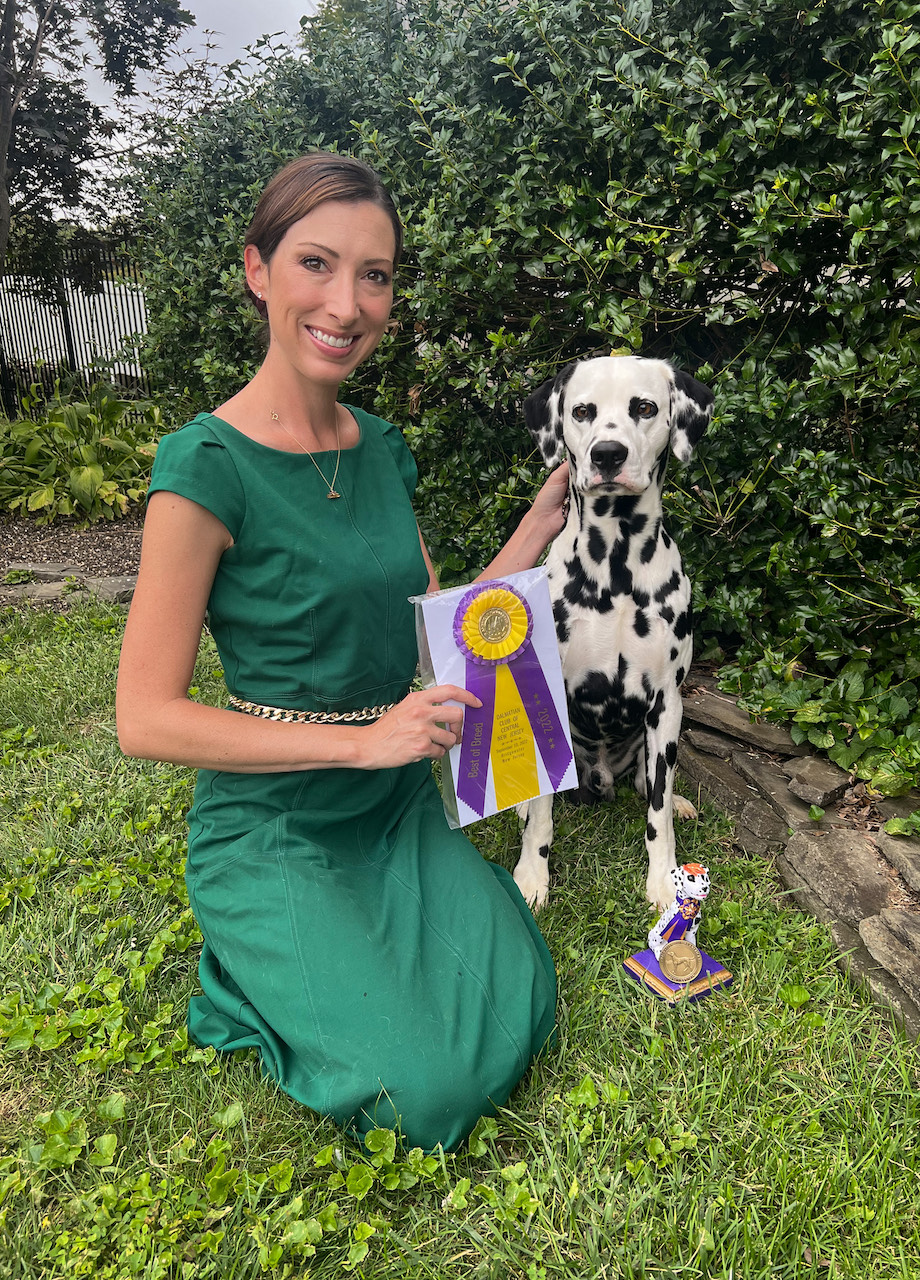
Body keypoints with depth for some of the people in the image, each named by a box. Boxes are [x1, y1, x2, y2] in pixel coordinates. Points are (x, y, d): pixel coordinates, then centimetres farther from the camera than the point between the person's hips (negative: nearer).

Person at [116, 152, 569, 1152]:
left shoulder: (381, 446, 3)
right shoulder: (208, 466, -18)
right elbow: (145, 719, -17)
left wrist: (538, 527, 0)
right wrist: (362, 737, -21)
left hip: (400, 807, 6)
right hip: (269, 831, -6)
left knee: (515, 1023, -3)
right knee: (429, 1090, -12)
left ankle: (325, 962, 21)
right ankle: (259, 969, 14)